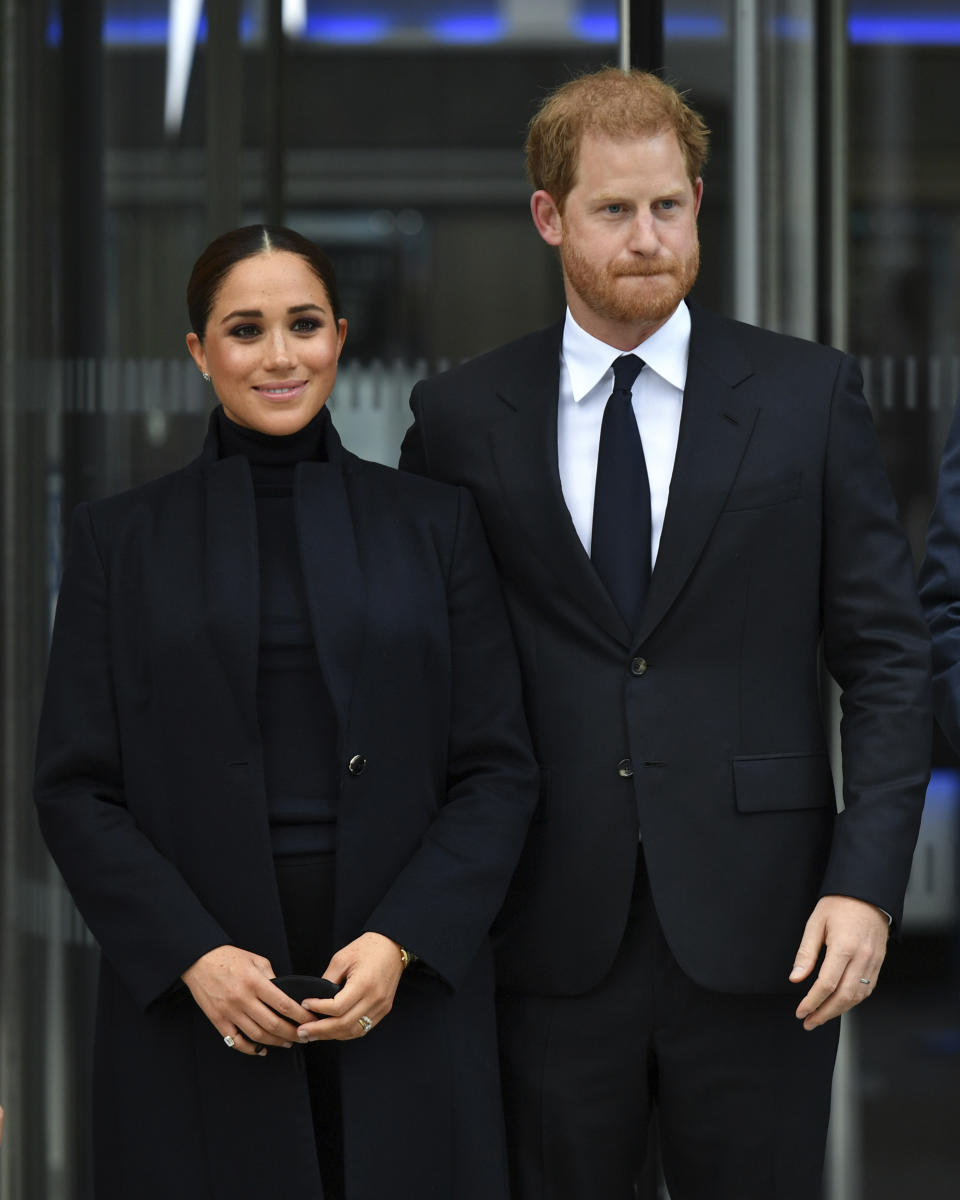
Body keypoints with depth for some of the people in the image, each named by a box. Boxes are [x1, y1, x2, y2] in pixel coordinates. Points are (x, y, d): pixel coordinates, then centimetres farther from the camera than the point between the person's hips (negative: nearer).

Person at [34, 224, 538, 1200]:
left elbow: (499, 771, 4)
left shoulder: (434, 524, 8)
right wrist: (193, 955, -11)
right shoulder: (118, 540, 6)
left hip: (407, 990, 1)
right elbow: (74, 790, 2)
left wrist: (401, 943, -10)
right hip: (193, 1017, -1)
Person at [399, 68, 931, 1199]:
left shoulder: (808, 396, 3)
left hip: (755, 936, -1)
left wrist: (866, 885, -7)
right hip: (550, 939, 1)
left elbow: (886, 660, 3)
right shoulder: (460, 417, 6)